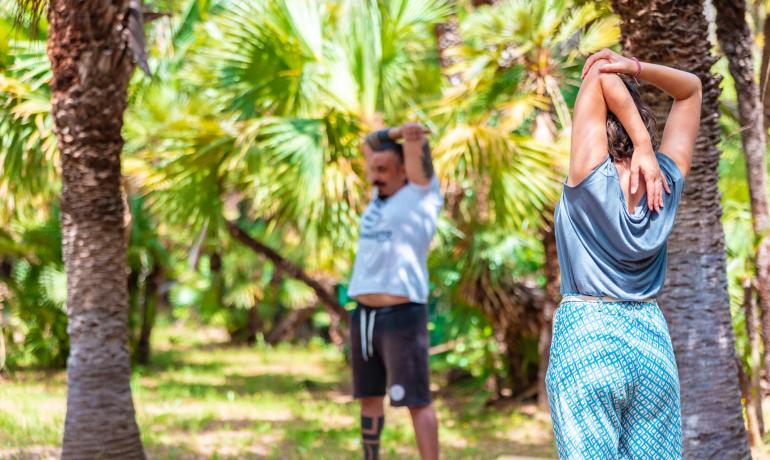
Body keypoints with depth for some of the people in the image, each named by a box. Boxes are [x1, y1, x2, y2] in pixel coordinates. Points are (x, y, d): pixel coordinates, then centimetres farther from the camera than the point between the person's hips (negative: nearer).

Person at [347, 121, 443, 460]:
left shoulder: (420, 193, 0)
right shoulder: (379, 196, 16)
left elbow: (416, 152, -16)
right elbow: (369, 144, 22)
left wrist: (414, 135, -29)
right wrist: (395, 132, 11)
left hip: (402, 316, -7)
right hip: (363, 315, 7)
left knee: (416, 400, -9)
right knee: (369, 396, 12)